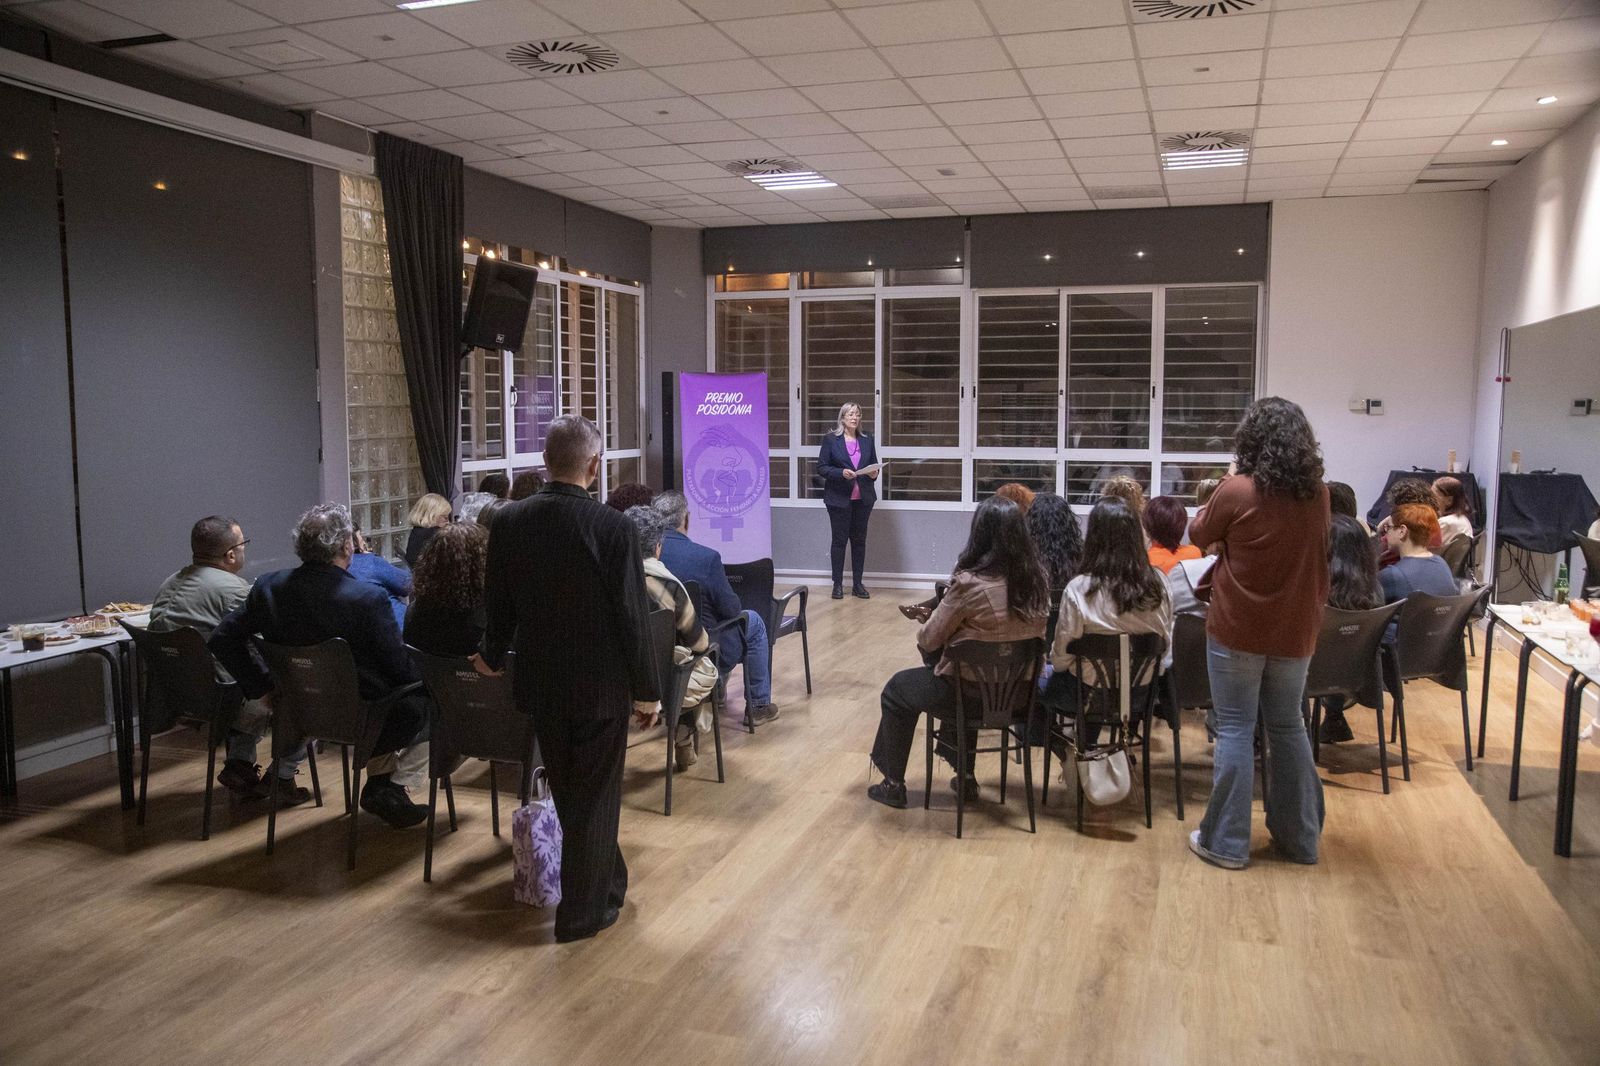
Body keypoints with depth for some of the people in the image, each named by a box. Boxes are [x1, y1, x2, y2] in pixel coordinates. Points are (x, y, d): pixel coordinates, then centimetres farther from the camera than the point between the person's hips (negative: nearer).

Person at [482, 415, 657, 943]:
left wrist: (493, 657, 25)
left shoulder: (509, 522, -6)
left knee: (568, 794, 21)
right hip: (600, 685, -5)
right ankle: (584, 911, 20)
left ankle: (606, 880, 40)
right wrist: (646, 688, -5)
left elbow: (498, 604, 6)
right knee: (595, 797, 10)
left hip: (541, 682, 5)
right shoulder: (613, 528, -20)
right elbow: (633, 616, -17)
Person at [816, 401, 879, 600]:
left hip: (863, 498, 4)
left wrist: (874, 473, -6)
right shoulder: (830, 439, -2)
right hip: (839, 498, -4)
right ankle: (838, 584, 8)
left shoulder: (867, 440, 10)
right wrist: (841, 473, -20)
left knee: (859, 540, 7)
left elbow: (874, 465, 17)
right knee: (839, 540, 1)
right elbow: (821, 467, -6)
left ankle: (857, 584, 13)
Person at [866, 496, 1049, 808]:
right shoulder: (1037, 577, -6)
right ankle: (964, 774, 42)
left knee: (897, 690, 21)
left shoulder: (969, 583, -24)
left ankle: (893, 784, 30)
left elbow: (928, 640, -13)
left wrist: (925, 624, 11)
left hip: (972, 693, -6)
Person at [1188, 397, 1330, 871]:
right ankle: (1300, 836, 26)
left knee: (1235, 730, 3)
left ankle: (1226, 841, 9)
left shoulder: (1237, 492, -15)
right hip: (1294, 631, 5)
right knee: (1288, 727, 16)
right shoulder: (1318, 493, 0)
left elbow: (1199, 535, 2)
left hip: (1237, 631, -4)